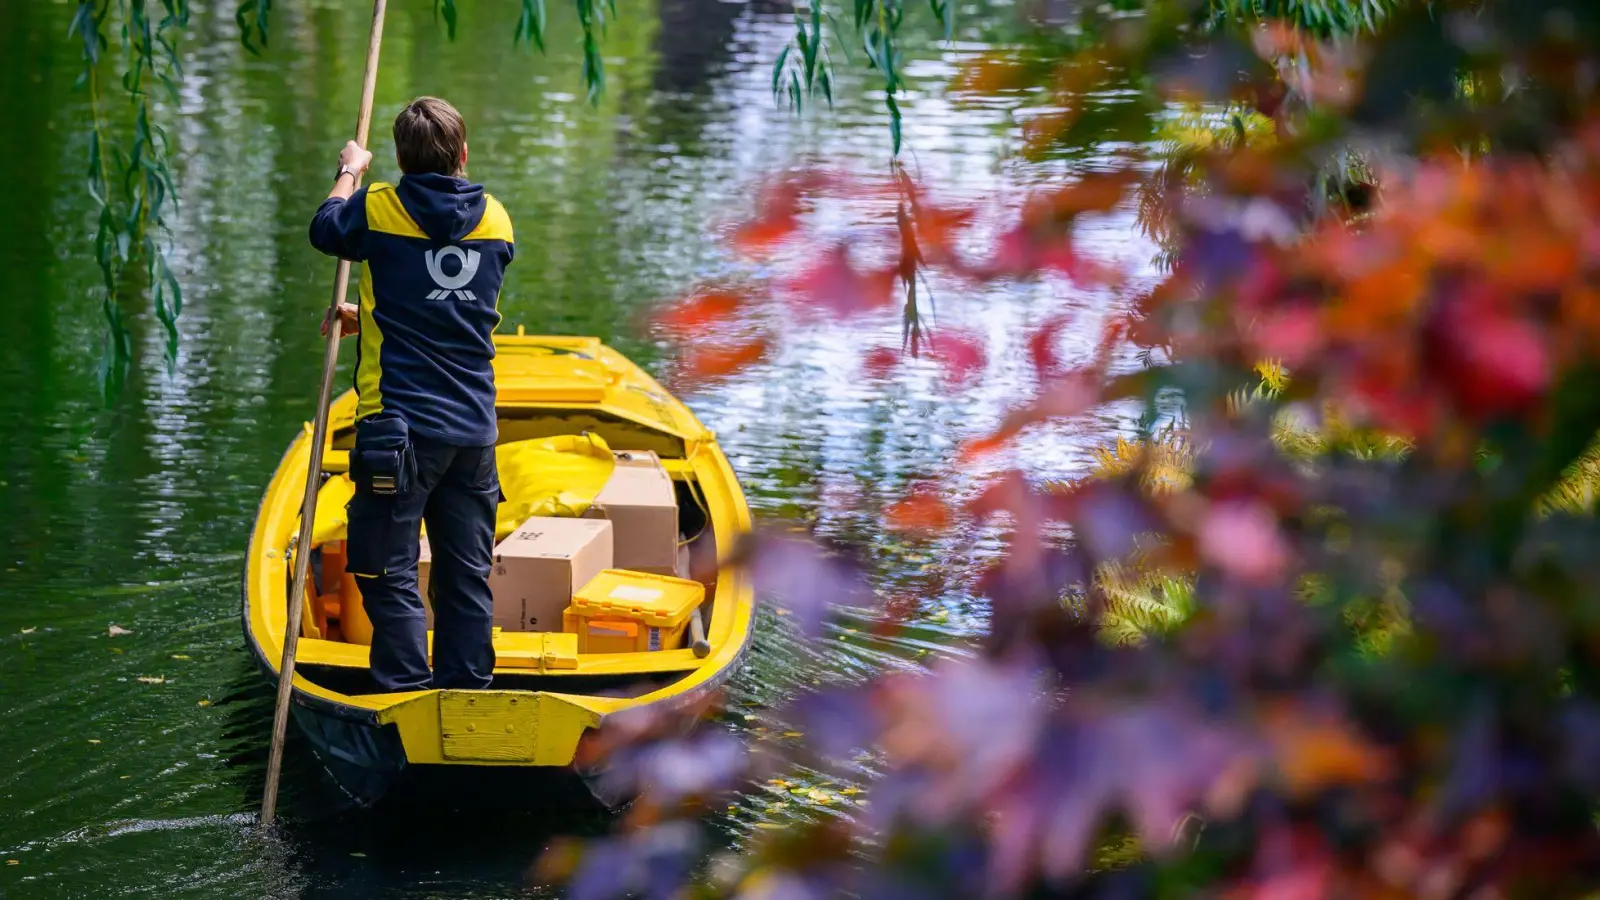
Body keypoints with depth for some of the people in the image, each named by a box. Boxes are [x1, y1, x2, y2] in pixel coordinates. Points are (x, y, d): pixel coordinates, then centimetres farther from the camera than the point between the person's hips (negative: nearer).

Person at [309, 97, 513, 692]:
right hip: (475, 427, 4)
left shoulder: (378, 210, -8)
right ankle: (468, 692, 15)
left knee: (391, 574, 1)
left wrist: (350, 172, 30)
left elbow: (325, 229, 14)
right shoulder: (496, 220, 6)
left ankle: (407, 692, -2)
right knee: (468, 575, 11)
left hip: (400, 425, -4)